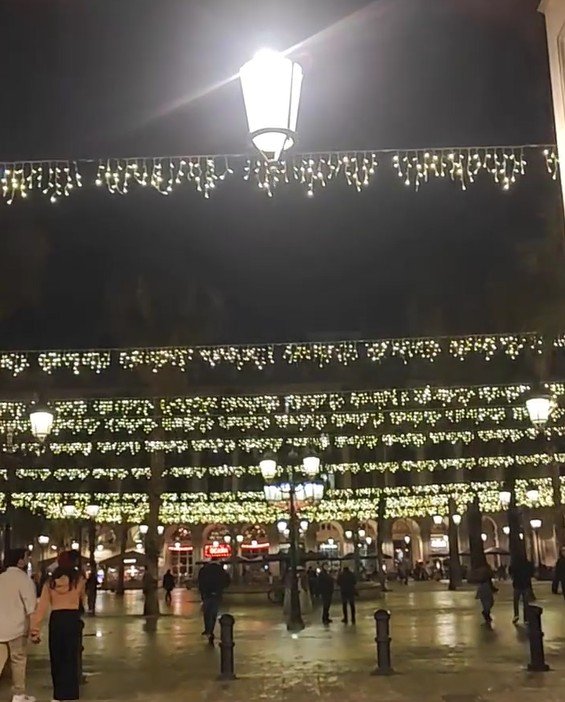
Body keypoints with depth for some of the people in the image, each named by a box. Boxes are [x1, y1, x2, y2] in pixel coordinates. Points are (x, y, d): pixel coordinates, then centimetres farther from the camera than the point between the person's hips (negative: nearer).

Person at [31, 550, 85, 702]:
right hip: (72, 618, -3)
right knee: (71, 657, 4)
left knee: (57, 657, 17)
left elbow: (41, 607, -1)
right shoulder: (78, 578, -1)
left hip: (55, 620, 3)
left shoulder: (51, 581, 3)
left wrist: (35, 629, 1)